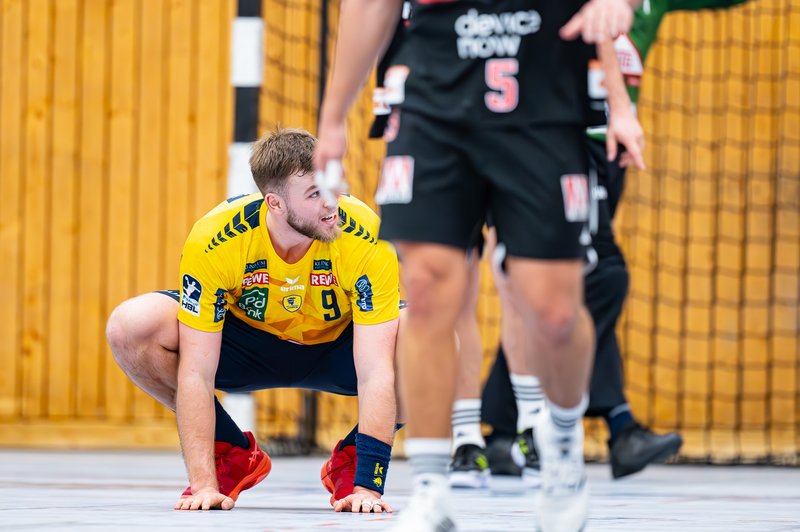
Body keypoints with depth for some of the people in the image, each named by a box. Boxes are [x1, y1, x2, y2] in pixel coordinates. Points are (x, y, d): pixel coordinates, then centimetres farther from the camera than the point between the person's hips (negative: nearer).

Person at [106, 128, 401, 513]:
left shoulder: (367, 239, -32)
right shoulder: (212, 240, -32)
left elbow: (376, 371, -34)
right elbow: (196, 374, -30)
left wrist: (368, 485, -41)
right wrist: (204, 484, -36)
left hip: (338, 345, 0)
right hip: (248, 343, 0)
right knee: (130, 327, -28)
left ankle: (351, 462, -3)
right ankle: (234, 454, -3)